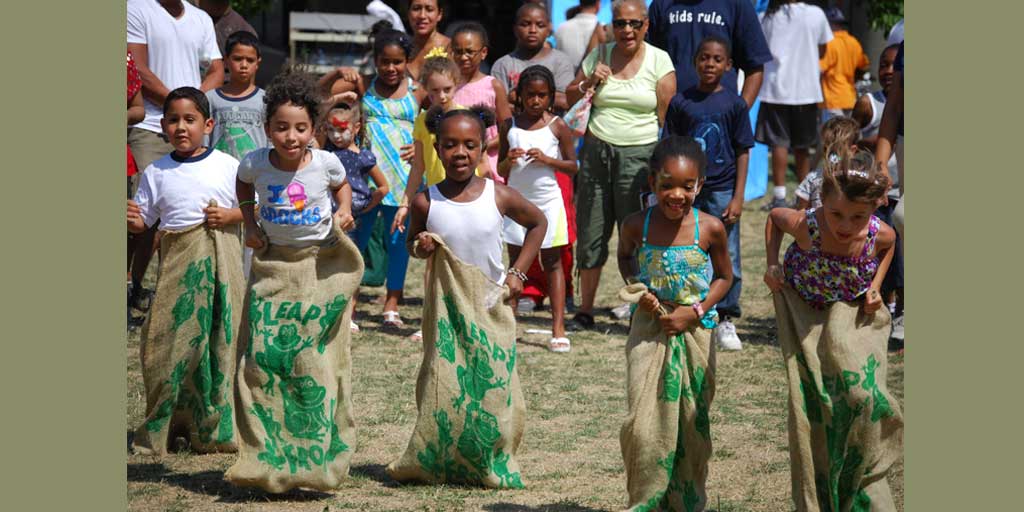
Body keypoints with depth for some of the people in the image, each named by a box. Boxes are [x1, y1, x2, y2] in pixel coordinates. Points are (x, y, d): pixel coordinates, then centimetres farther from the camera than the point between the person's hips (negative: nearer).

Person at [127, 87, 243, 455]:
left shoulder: (228, 166, 3)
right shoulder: (156, 172, 7)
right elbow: (143, 222, 9)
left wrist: (231, 215, -9)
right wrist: (132, 220, -13)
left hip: (220, 258, -1)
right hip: (177, 260, 1)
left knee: (221, 338, 0)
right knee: (169, 339, -2)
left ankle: (216, 428, 10)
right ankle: (162, 428, 10)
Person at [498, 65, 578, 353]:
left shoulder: (557, 127, -4)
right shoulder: (509, 126, 2)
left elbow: (572, 166, -2)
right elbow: (500, 171, 7)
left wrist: (546, 159, -17)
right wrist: (508, 162, -15)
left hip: (547, 202, -2)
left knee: (552, 263, 3)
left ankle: (558, 329, 3)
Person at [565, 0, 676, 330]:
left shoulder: (659, 60, -1)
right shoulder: (599, 56, 8)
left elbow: (667, 115, -3)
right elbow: (570, 98, 17)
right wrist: (589, 82, -3)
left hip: (638, 154, -3)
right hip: (597, 151, 3)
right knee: (590, 234, 7)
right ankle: (585, 309, 17)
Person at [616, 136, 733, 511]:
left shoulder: (710, 228, -12)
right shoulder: (637, 225, -10)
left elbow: (724, 276, 4)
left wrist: (696, 311, -10)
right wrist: (636, 287, -6)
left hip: (695, 331, 0)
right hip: (649, 329, 0)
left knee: (693, 422, 9)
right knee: (644, 420, -6)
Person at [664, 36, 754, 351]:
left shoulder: (734, 104, 0)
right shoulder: (681, 102, 2)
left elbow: (742, 152, 1)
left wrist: (737, 197, -5)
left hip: (722, 190, -1)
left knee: (727, 258, 1)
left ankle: (726, 321, 12)